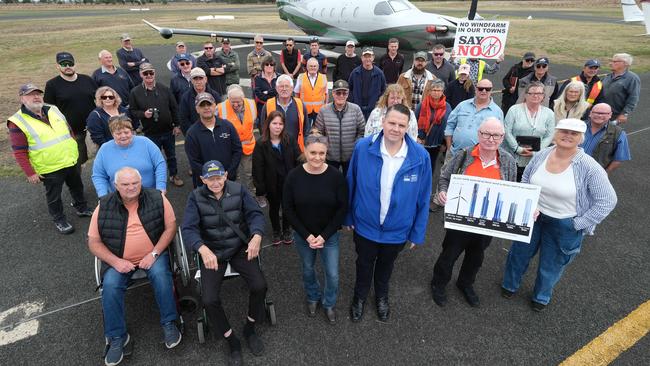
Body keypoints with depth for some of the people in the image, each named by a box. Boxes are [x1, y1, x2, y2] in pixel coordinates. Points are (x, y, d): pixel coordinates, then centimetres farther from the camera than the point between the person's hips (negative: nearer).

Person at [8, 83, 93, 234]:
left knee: (77, 187, 22)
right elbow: (19, 152, -13)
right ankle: (59, 219, 30)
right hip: (50, 169, -5)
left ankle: (82, 208, 43)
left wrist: (74, 150, 16)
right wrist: (30, 173, -15)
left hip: (71, 161, 5)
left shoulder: (53, 110, 4)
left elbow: (69, 131, 15)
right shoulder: (17, 122, -13)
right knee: (54, 196, 11)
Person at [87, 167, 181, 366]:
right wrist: (115, 261, -16)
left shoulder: (157, 198, -9)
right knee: (110, 286, -22)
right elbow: (94, 242, -2)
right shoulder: (104, 207, -5)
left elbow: (170, 226, -6)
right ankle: (117, 337, -3)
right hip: (118, 260, 2)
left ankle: (169, 324, -8)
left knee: (161, 276, -28)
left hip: (153, 254, -1)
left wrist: (154, 254, -16)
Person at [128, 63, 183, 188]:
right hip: (150, 133, -1)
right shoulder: (135, 92, -6)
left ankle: (174, 175, 34)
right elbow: (132, 111, -1)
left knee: (171, 155, 16)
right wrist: (143, 114, -21)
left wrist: (176, 125, 0)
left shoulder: (164, 89, -2)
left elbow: (174, 108, 2)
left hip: (168, 130, 2)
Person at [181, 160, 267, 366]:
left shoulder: (238, 190, -4)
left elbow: (255, 214, -9)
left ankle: (250, 329, 11)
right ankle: (232, 341, 8)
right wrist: (203, 249, -37)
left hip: (240, 248, 1)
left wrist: (256, 236, -30)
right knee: (209, 300, -18)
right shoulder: (196, 198, -7)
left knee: (259, 286, -19)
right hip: (212, 252, 0)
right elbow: (189, 229, -16)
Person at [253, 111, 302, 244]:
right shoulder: (261, 144, -12)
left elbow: (298, 160, -4)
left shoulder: (290, 140, -7)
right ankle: (276, 231, 40)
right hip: (271, 183, -1)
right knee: (274, 207, 18)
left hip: (288, 182, 1)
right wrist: (260, 190, -11)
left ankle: (286, 231, 38)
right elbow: (258, 169, -11)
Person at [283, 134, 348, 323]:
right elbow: (288, 208, -8)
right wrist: (307, 235, -12)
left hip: (329, 236, -1)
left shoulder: (336, 176, -17)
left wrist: (324, 235, -14)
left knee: (333, 274, 8)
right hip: (302, 236, 1)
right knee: (308, 270, 21)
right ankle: (313, 297, 51)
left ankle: (329, 303, 39)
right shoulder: (294, 176, -15)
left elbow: (342, 208, -11)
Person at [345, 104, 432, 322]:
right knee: (364, 265, 24)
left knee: (386, 265, 28)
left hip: (398, 229, 1)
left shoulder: (420, 156, -19)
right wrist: (348, 217, 1)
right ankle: (360, 296, 54)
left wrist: (418, 233, -3)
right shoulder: (363, 148, -20)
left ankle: (381, 296, 58)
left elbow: (423, 198, -9)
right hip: (365, 225, 0)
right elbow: (351, 185, -7)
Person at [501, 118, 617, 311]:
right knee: (520, 252, 20)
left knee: (551, 264, 17)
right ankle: (509, 284, 47)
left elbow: (607, 200, -16)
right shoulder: (541, 155, -9)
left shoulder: (589, 167, -21)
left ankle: (541, 296, 46)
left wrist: (578, 224, -16)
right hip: (532, 216, 3)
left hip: (564, 225, -3)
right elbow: (525, 181, 6)